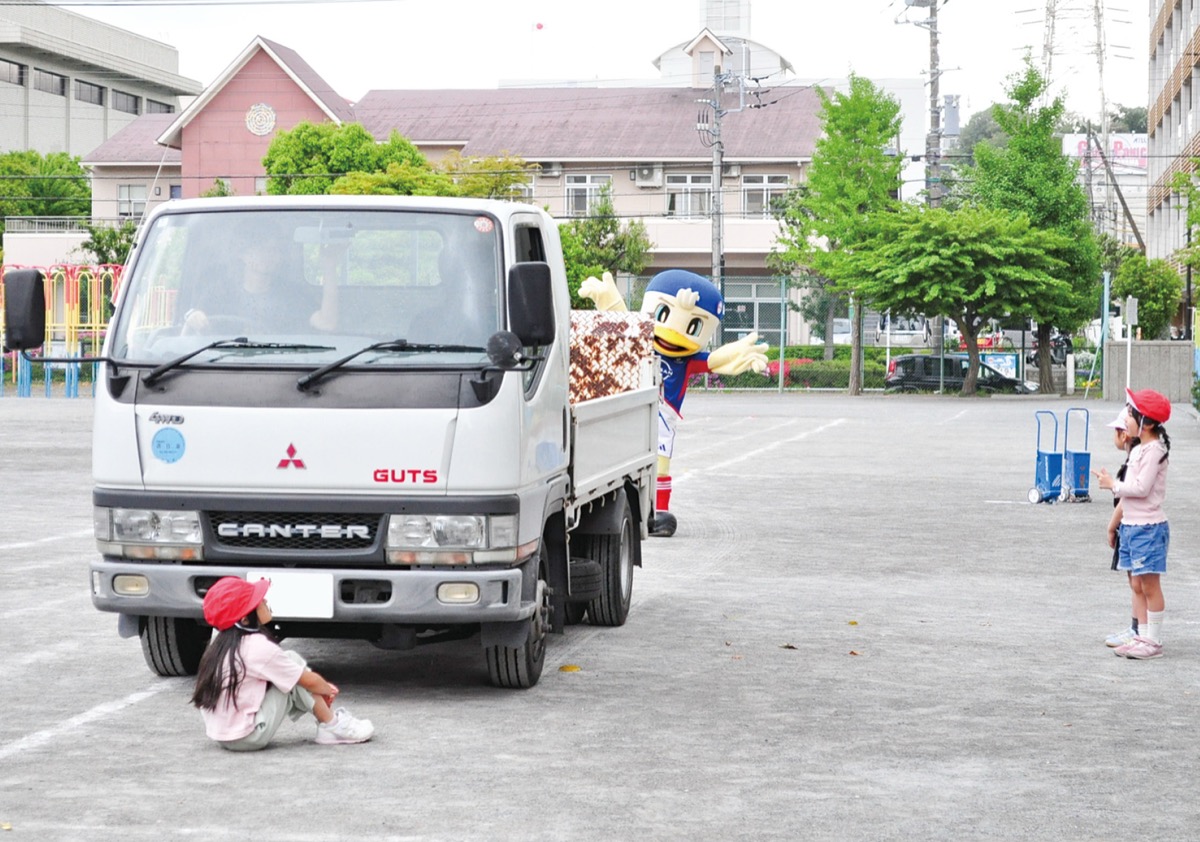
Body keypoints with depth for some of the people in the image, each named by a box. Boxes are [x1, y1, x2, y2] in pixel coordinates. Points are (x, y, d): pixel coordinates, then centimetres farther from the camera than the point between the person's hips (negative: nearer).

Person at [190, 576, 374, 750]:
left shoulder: (221, 644, 7)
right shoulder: (258, 647, -19)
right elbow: (310, 681, -7)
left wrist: (324, 687, 18)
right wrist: (329, 690, 15)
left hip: (223, 735, 9)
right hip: (248, 737, -9)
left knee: (293, 670, 12)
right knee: (297, 671, -3)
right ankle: (332, 726, 8)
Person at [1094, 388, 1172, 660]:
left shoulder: (1154, 450, -16)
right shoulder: (1139, 449, 14)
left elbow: (1141, 488, -21)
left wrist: (1114, 485, -11)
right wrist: (1112, 484, 2)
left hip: (1149, 527, -10)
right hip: (1131, 524, 10)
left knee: (1150, 586, -3)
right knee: (1137, 585, 12)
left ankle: (1154, 641, 2)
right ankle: (1143, 636, 18)